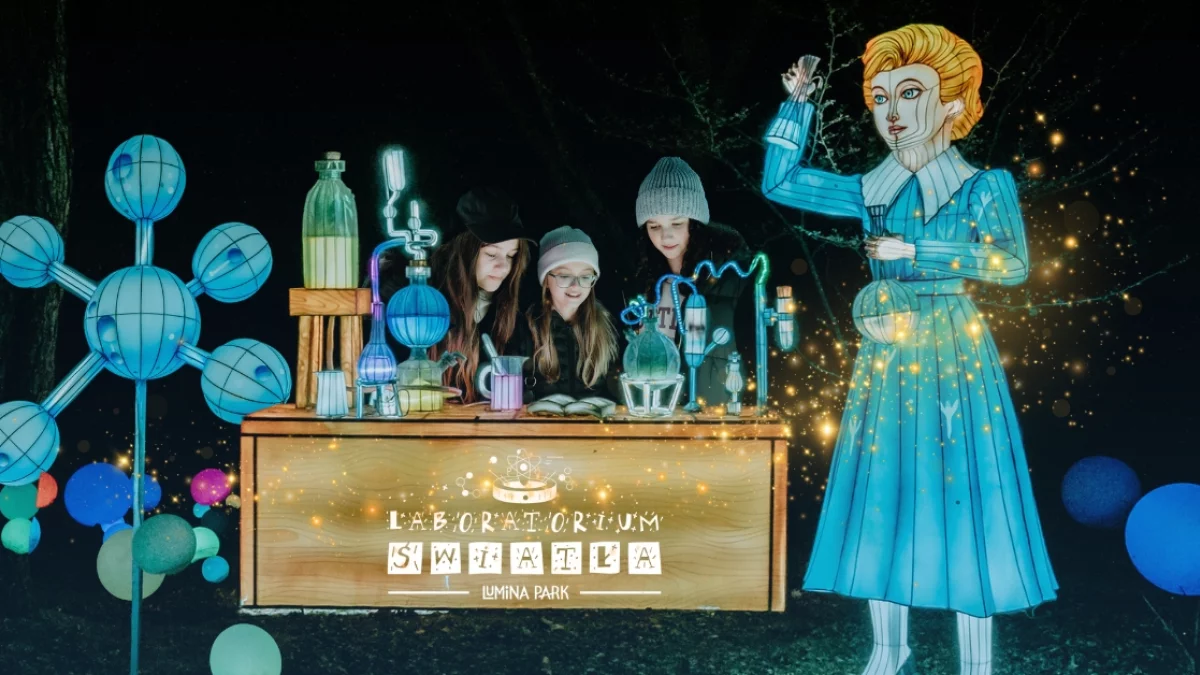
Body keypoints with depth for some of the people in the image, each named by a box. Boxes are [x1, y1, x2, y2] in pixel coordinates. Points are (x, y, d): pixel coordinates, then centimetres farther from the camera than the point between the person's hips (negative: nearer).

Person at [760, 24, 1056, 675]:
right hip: (887, 354, 5)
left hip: (955, 352, -4)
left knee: (960, 494, -5)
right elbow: (779, 182, 11)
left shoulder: (984, 187, -3)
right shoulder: (872, 191, 8)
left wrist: (917, 251, -18)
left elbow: (1013, 264, -14)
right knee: (883, 493, 6)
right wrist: (797, 102, 3)